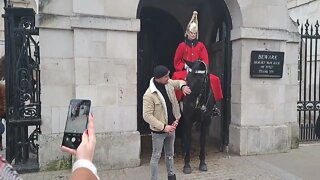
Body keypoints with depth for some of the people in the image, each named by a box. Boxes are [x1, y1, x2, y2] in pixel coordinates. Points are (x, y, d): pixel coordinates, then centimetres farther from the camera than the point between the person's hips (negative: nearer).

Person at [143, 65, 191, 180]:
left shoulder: (169, 83, -5)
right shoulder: (149, 95, -26)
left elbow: (179, 82, 16)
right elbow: (147, 116, -24)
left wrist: (183, 86, -9)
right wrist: (163, 127, -26)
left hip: (171, 127, 7)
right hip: (158, 131, -7)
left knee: (170, 154, 23)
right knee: (156, 156, 8)